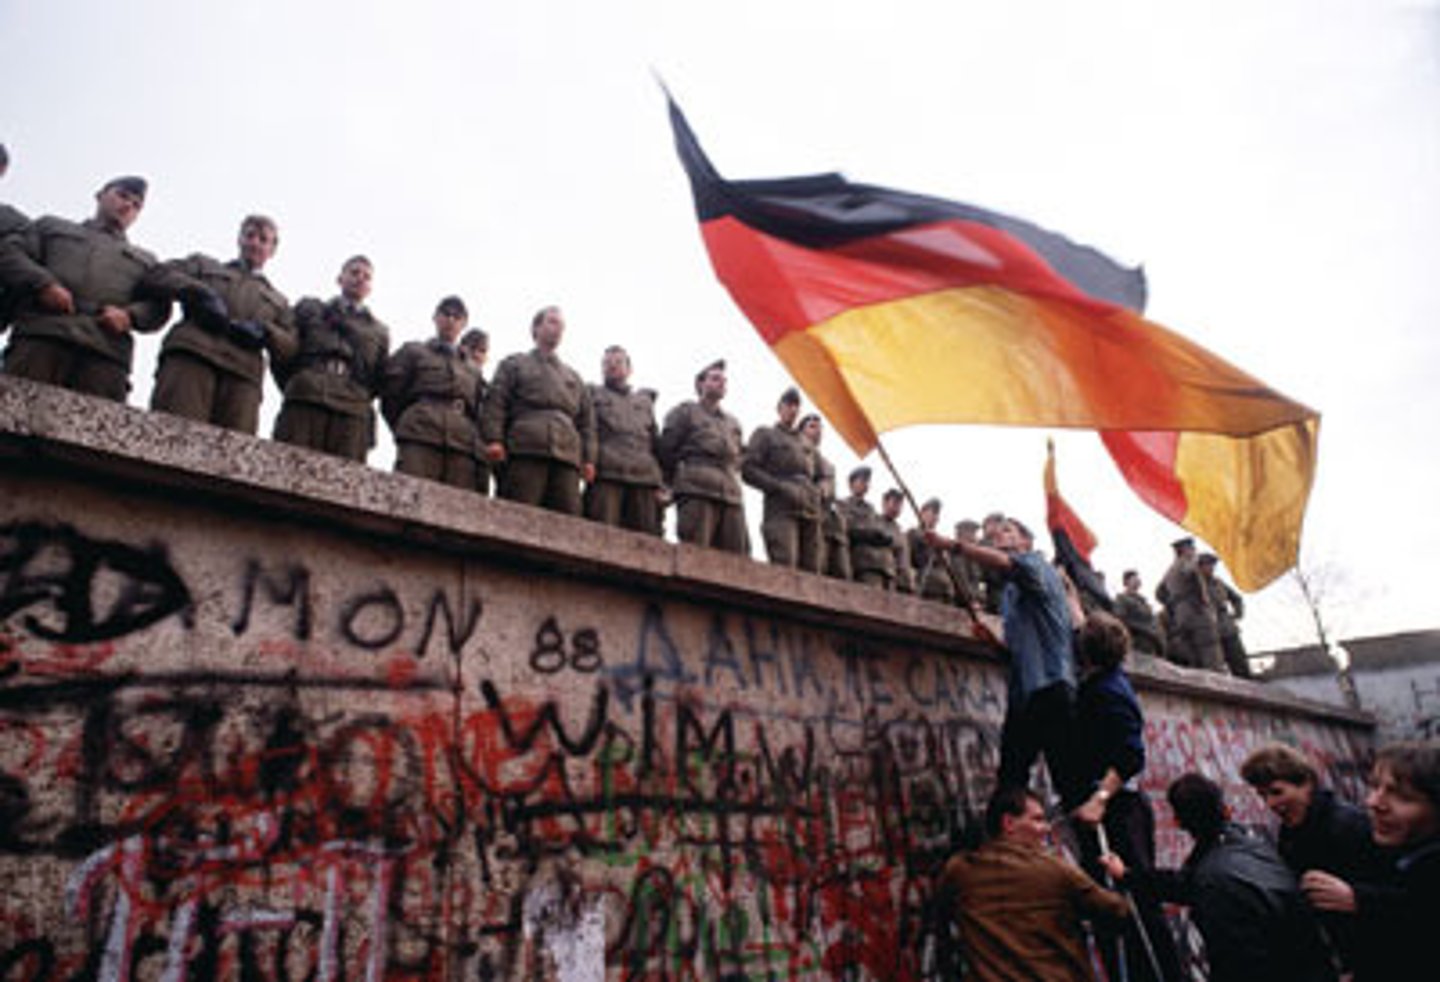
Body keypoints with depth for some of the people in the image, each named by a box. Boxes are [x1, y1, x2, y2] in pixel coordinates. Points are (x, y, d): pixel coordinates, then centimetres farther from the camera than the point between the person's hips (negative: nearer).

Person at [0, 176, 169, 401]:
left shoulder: (145, 260, 35)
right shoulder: (52, 226, 34)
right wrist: (42, 283, -2)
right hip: (41, 335, 1)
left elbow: (159, 307, 19)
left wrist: (130, 316, -4)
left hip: (106, 350, 0)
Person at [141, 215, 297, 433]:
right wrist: (199, 292, 0)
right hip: (190, 355, -1)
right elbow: (155, 276, 17)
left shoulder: (278, 300, 35)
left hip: (242, 373, 1)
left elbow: (290, 345, 20)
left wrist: (263, 331, -1)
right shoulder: (204, 265, 32)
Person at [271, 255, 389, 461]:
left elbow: (379, 382, 22)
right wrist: (296, 387, 10)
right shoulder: (309, 309, 25)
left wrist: (359, 398, 9)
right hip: (304, 405, 0)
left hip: (352, 414, 1)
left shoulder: (379, 332, 27)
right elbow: (280, 358, 19)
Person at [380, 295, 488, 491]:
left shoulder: (473, 370, 30)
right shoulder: (413, 352, 21)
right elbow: (390, 396, 15)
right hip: (419, 444, -2)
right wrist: (405, 428, 10)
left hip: (462, 447, 3)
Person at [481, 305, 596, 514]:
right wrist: (493, 439, -7)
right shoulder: (514, 364, 22)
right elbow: (495, 402, 9)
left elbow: (586, 418, 25)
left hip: (567, 456, 3)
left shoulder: (573, 376, 33)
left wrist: (588, 458, 10)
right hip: (526, 450, -3)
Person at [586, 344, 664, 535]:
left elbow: (657, 446, 23)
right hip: (605, 477, -3)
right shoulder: (593, 395, 21)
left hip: (644, 479, 3)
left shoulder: (645, 401, 29)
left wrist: (660, 486, 10)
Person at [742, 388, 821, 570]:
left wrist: (816, 493, 9)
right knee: (785, 567, -21)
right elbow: (748, 470, 2)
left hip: (809, 512, 5)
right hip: (781, 509, -5)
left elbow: (818, 475, 33)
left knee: (811, 571, -5)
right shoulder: (765, 435, 14)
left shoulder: (807, 443, 30)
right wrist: (781, 487, -10)